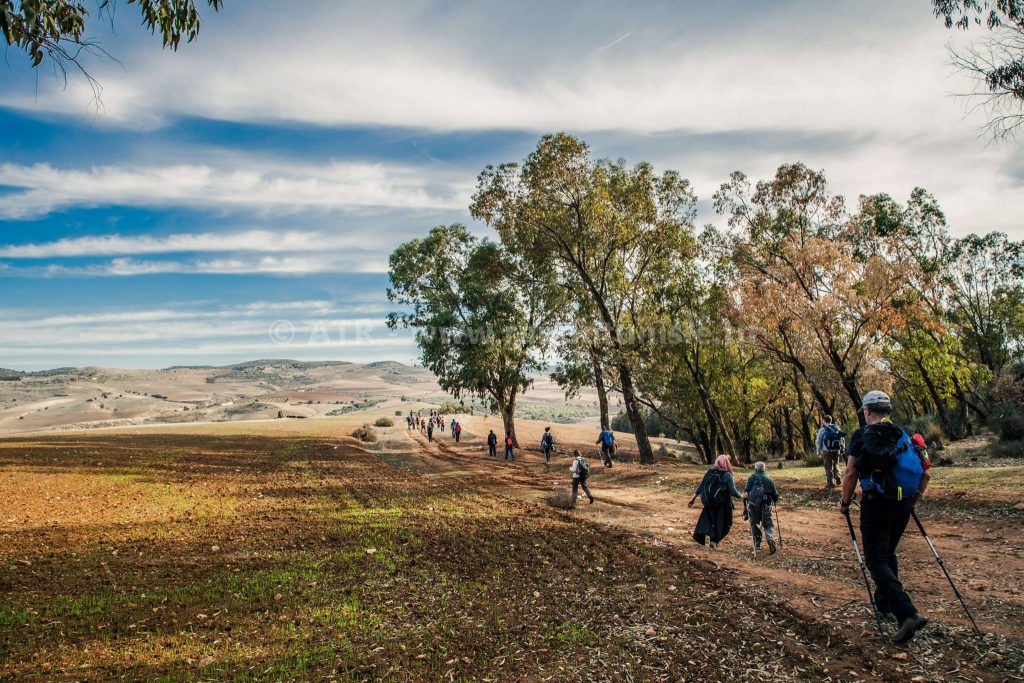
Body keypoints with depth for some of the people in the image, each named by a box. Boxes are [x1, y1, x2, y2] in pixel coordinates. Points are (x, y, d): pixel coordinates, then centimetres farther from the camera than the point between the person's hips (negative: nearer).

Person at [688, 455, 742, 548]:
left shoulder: (709, 472, 1)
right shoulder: (727, 475, -10)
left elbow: (701, 486, 1)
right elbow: (732, 491, -14)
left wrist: (693, 498, 6)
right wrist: (741, 496, 5)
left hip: (709, 502, 3)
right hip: (722, 505, -3)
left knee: (707, 518, 16)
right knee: (721, 522, 11)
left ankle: (706, 533, -5)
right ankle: (714, 540, 5)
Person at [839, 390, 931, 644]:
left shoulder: (862, 436, -5)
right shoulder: (905, 437, 11)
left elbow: (851, 473, -10)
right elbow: (924, 473, 11)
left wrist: (845, 502, 1)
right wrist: (913, 500, 23)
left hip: (876, 504, -6)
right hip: (903, 505, 6)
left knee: (877, 561, -4)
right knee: (888, 554, 23)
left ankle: (908, 614, -18)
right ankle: (885, 604, 33)